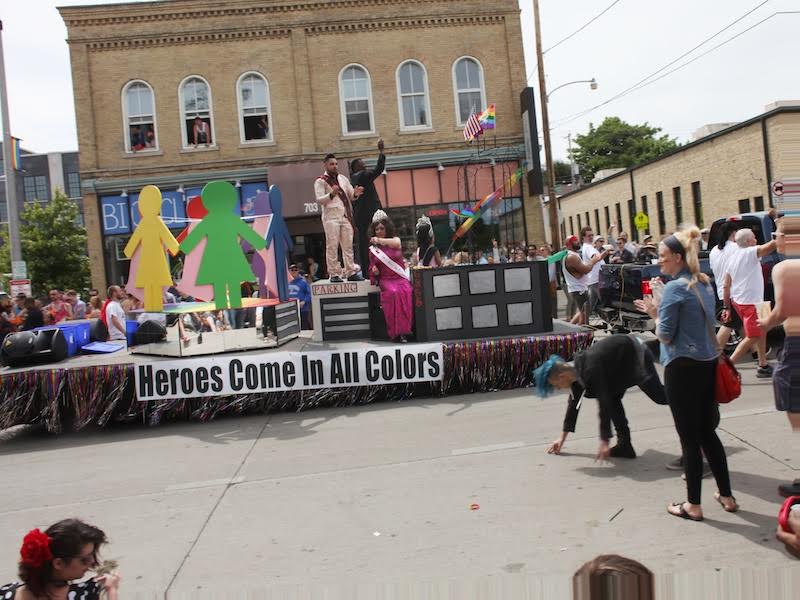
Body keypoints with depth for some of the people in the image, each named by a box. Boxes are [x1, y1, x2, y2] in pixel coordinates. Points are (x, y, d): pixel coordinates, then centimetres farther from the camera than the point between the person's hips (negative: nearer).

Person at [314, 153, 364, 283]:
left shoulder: (343, 178, 18)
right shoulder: (320, 181, 1)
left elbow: (351, 196, 21)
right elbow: (319, 200, -7)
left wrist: (355, 194, -3)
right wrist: (331, 194, -23)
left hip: (346, 216, 6)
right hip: (331, 216, -5)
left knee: (348, 245, 5)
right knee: (332, 246, -6)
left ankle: (351, 273, 9)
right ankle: (334, 274, -3)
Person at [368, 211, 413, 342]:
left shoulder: (395, 239, 8)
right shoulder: (373, 248, 15)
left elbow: (396, 243, -19)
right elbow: (372, 268, 23)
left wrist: (380, 240, -35)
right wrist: (374, 271, -2)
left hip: (400, 277, 0)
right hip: (385, 279, 0)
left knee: (406, 292, -32)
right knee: (393, 292, -33)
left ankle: (405, 329, -27)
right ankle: (397, 332, -30)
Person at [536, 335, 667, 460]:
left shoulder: (591, 370, -34)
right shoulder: (576, 368, -6)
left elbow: (604, 405, -34)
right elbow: (574, 403, 4)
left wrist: (604, 442, -30)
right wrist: (562, 437, 8)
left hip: (636, 354, -8)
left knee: (660, 396, -7)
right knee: (612, 398, 5)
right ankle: (625, 445, 7)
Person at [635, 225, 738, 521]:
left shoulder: (674, 288, -15)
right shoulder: (704, 284, 11)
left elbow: (665, 335, -14)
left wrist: (654, 313, 3)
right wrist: (658, 310, 13)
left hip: (683, 367, -8)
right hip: (708, 363, 8)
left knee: (689, 437, 1)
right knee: (707, 431, 19)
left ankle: (693, 505, 12)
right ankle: (726, 495, 27)